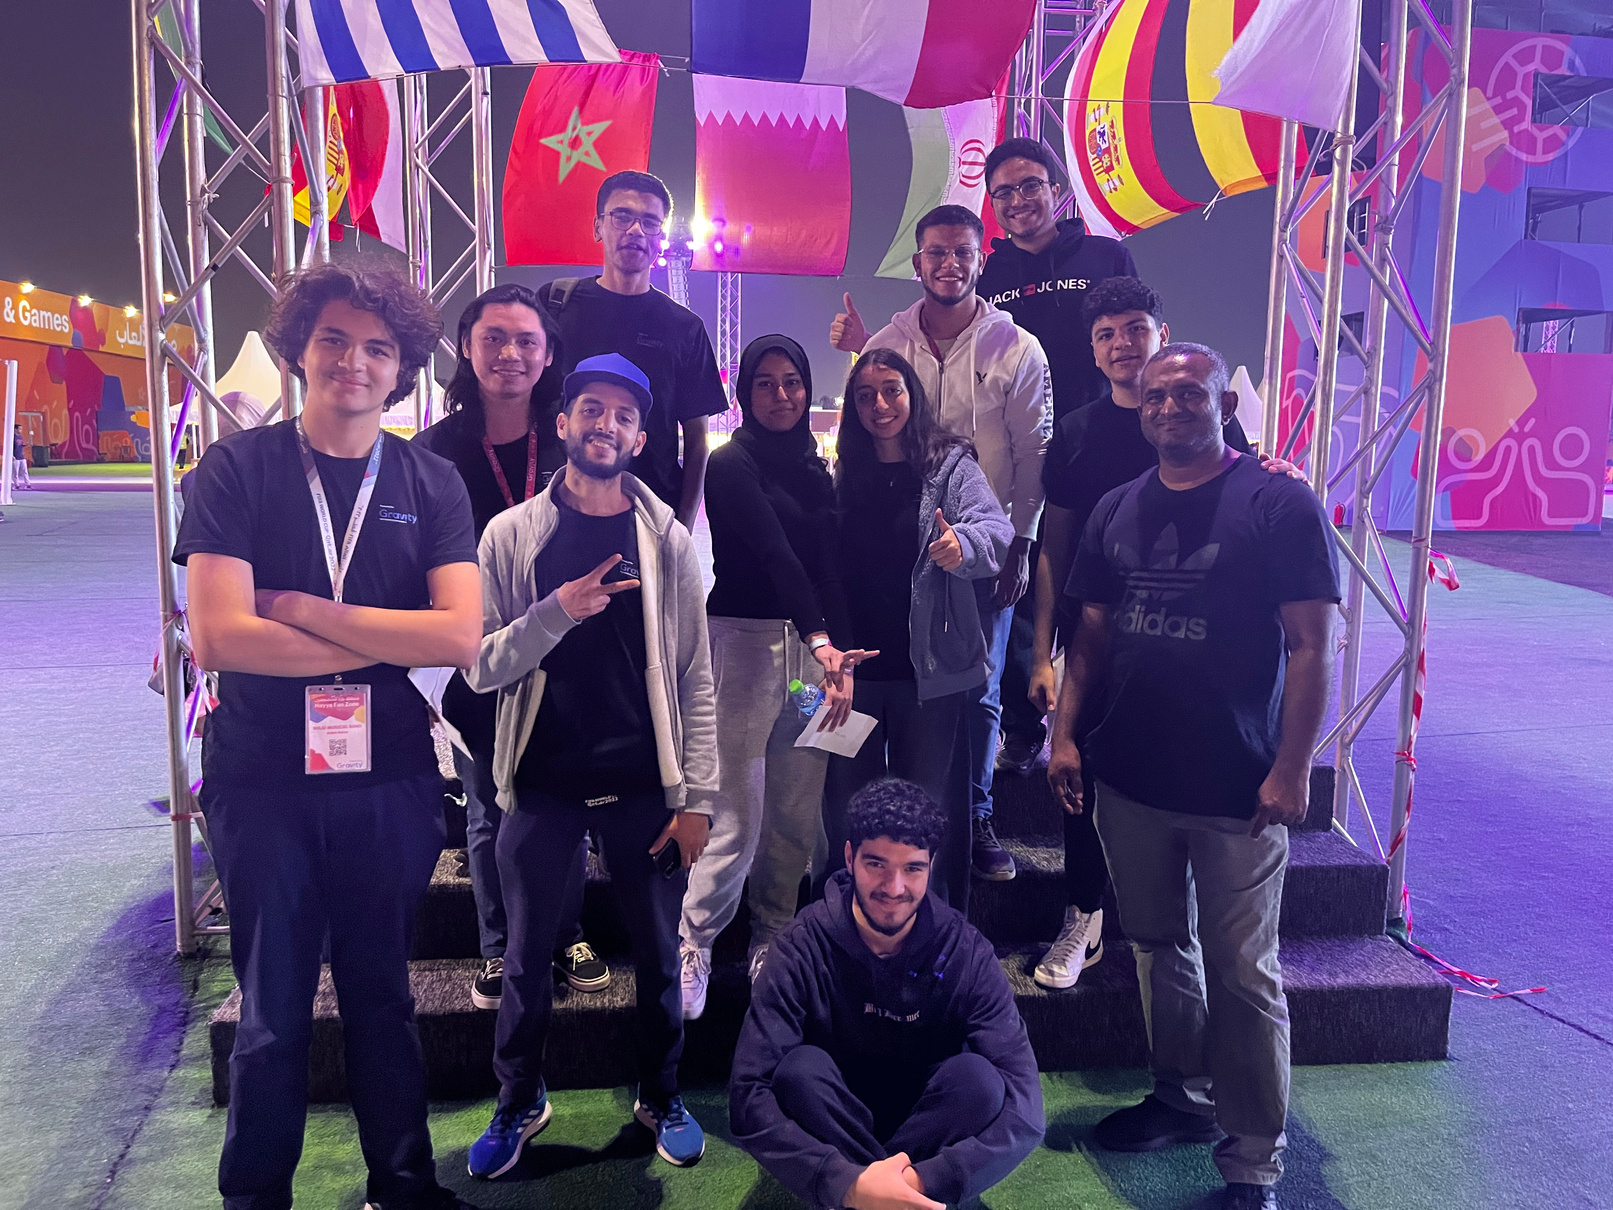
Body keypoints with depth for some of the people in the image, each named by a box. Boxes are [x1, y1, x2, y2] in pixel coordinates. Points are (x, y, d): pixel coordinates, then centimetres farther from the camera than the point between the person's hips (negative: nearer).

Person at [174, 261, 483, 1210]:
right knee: (273, 1011, 11)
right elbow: (216, 637, -15)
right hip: (262, 780, -1)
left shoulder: (430, 482, 0)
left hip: (390, 779, 1)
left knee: (383, 995, 15)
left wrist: (296, 608, -13)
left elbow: (459, 637, -12)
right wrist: (383, 645, -13)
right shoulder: (236, 470, -4)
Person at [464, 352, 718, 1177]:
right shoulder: (513, 534, -1)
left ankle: (660, 1097, 34)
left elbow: (693, 676, 0)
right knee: (527, 957, 12)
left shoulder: (665, 537, 0)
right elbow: (481, 667, -6)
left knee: (657, 955, 12)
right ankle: (519, 1102, 35)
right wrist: (559, 610, -22)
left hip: (642, 784, 1)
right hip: (542, 782, 0)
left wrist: (696, 796, -3)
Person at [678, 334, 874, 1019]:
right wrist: (820, 641, -29)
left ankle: (772, 935, 23)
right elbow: (773, 553, -18)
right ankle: (694, 947, 9)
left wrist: (840, 653, -1)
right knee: (737, 811, -7)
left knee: (799, 806, 8)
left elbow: (829, 564, 10)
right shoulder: (732, 464, -4)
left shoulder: (812, 467, 17)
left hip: (813, 641, 6)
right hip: (745, 639, -6)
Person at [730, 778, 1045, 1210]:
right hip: (829, 1134, 0)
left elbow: (1024, 1106, -24)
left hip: (928, 1128, 1)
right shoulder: (804, 948, -20)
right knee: (801, 1068, -31)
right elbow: (748, 1097, -27)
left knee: (978, 1078, -29)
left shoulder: (965, 953, -17)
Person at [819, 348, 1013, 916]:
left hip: (929, 670, -3)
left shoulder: (951, 465, -5)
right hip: (855, 664, 4)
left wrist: (963, 542, -44)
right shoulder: (845, 473, 8)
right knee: (846, 810, 13)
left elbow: (996, 527, -22)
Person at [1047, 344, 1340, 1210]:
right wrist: (1065, 733, 4)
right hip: (1129, 779, 5)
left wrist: (1291, 767, -14)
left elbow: (1309, 645, -9)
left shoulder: (1280, 504, -7)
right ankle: (1183, 1098, 37)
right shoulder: (1118, 510, 8)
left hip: (1237, 789, -5)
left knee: (1241, 974, 3)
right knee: (1158, 949, 17)